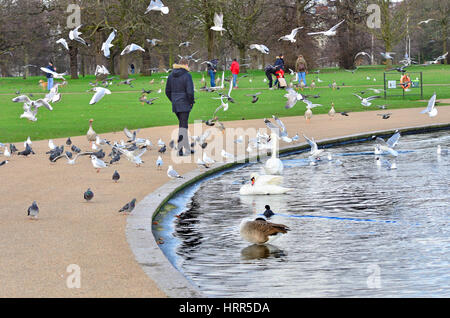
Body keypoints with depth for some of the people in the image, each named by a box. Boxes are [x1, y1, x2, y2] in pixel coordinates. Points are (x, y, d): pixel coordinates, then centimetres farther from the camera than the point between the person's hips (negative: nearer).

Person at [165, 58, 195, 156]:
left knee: (183, 125, 17)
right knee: (183, 126, -2)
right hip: (184, 105, -6)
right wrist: (191, 102, -4)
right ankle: (180, 150, -4)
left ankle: (187, 149, 20)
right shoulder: (187, 75, -13)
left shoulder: (171, 75, 6)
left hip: (175, 104, 6)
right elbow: (190, 92, -19)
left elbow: (167, 91, 9)